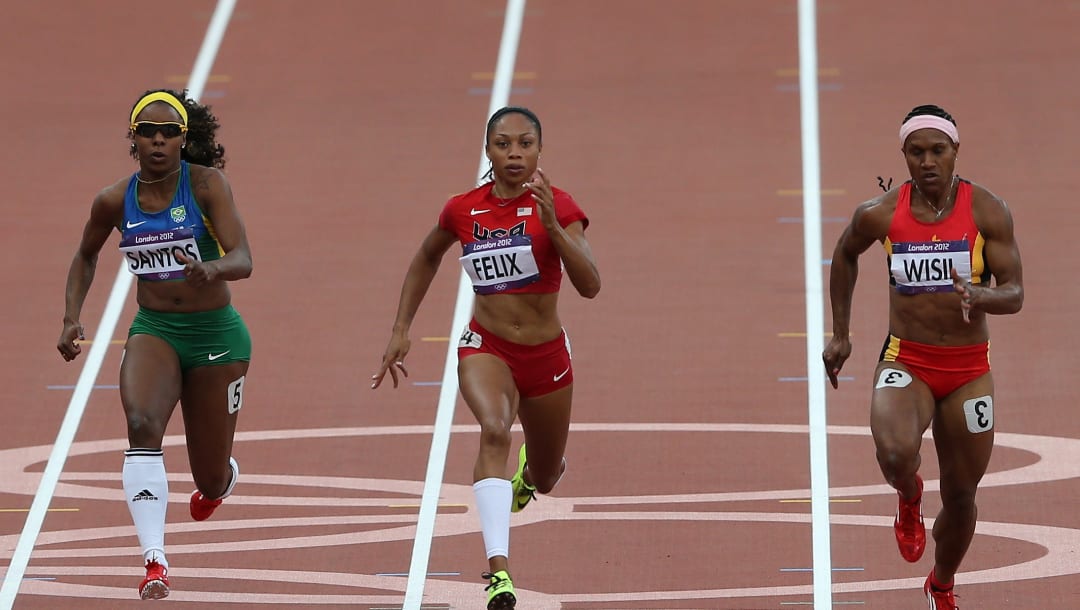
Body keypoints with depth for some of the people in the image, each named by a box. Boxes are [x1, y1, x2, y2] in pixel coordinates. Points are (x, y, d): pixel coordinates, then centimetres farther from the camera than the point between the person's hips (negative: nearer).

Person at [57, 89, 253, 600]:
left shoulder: (206, 184, -12)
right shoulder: (115, 201, -3)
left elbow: (243, 260, -21)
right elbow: (86, 256, 17)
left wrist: (211, 270, -43)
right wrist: (72, 318, 5)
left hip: (216, 333, -1)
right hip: (153, 329, 1)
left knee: (211, 479, 8)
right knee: (142, 424, -31)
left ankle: (225, 478, 50)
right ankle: (155, 561, -34)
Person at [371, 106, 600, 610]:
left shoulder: (557, 206, -12)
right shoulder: (463, 210, -4)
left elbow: (589, 285, -23)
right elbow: (425, 260, 17)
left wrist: (552, 225, -35)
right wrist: (400, 332, 13)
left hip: (546, 355, 1)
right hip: (485, 347, -1)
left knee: (544, 481, 18)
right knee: (494, 430, -34)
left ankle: (528, 469, 60)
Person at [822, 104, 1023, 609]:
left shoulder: (988, 212, -8)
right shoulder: (879, 215, -6)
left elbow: (1014, 294, -9)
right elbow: (844, 256, 15)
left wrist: (978, 295, -32)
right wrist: (839, 335, 16)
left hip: (969, 369, 1)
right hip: (905, 363, -1)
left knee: (960, 496, 9)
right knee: (895, 454, -31)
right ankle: (909, 497, 8)